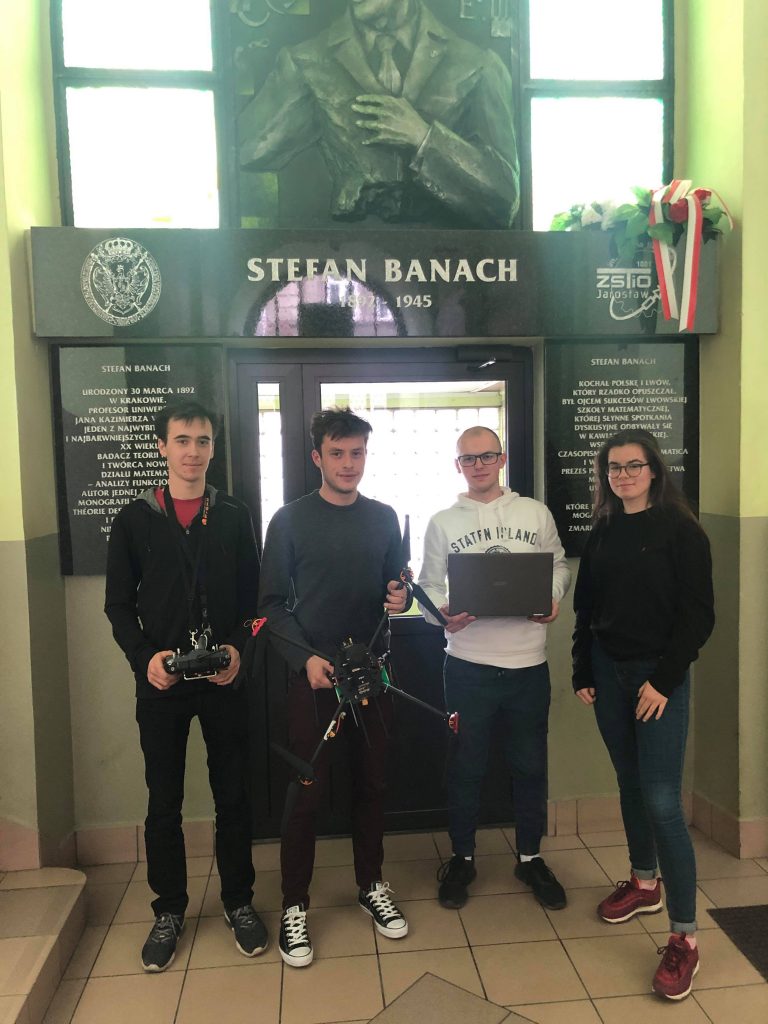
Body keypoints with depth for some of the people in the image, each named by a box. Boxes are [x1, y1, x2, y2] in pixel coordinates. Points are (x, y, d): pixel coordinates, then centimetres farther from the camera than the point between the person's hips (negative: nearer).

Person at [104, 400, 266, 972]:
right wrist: (145, 656, -12)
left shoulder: (235, 518, 4)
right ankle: (169, 910, 30)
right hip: (161, 683, 0)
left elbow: (252, 598, 5)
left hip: (224, 680, 0)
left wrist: (237, 647, -11)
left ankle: (239, 902, 29)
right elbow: (119, 605, 3)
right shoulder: (134, 520, 3)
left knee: (233, 796, 10)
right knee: (164, 801, 11)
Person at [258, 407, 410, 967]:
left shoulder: (384, 518, 6)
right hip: (313, 673, -3)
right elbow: (273, 603, -4)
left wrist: (400, 597, -11)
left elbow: (398, 586, 13)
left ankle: (372, 885, 33)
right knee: (306, 791, 2)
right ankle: (295, 905, 20)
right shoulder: (291, 520, -4)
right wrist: (305, 658, -16)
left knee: (373, 783, 13)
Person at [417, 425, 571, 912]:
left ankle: (531, 857, 34)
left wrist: (553, 599, -8)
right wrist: (443, 614, -18)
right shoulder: (443, 522, 2)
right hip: (469, 663, -1)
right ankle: (463, 857, 31)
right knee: (467, 766, 11)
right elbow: (429, 585, 2)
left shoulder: (536, 513, 5)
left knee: (530, 764, 14)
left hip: (529, 661, 1)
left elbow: (559, 565, 12)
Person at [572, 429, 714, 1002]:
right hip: (608, 672, 5)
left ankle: (685, 937, 4)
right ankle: (644, 884, 35)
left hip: (659, 677, -5)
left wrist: (663, 680, -14)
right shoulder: (603, 532, 8)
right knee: (630, 784, 16)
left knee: (662, 800, -7)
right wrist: (583, 673, 8)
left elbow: (698, 615, -10)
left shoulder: (680, 529, -8)